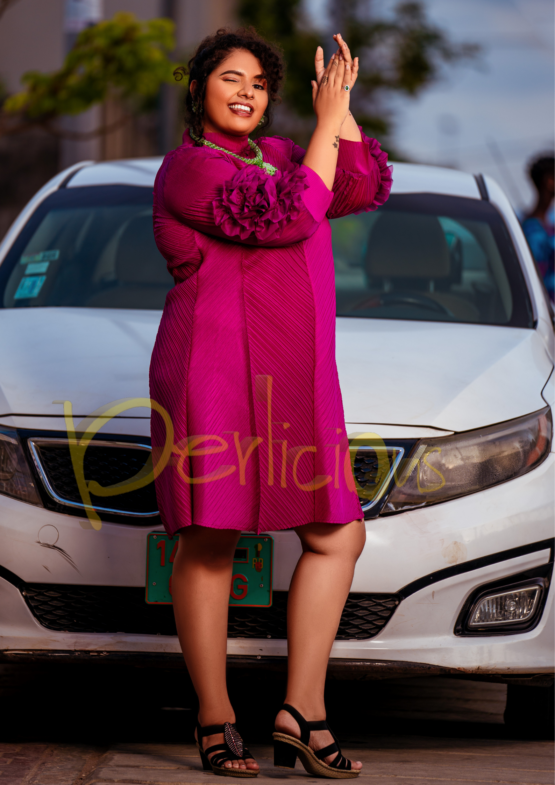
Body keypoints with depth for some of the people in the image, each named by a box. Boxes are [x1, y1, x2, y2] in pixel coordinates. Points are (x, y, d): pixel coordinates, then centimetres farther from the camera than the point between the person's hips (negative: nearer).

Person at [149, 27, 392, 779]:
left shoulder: (275, 155, 18)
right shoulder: (189, 168, -7)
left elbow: (365, 190, 13)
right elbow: (287, 218, -19)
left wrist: (343, 109, 3)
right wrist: (327, 123, -14)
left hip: (291, 380, 8)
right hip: (216, 370, -8)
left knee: (338, 536, 2)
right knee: (210, 543, -3)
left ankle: (302, 714, 3)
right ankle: (215, 720, 5)